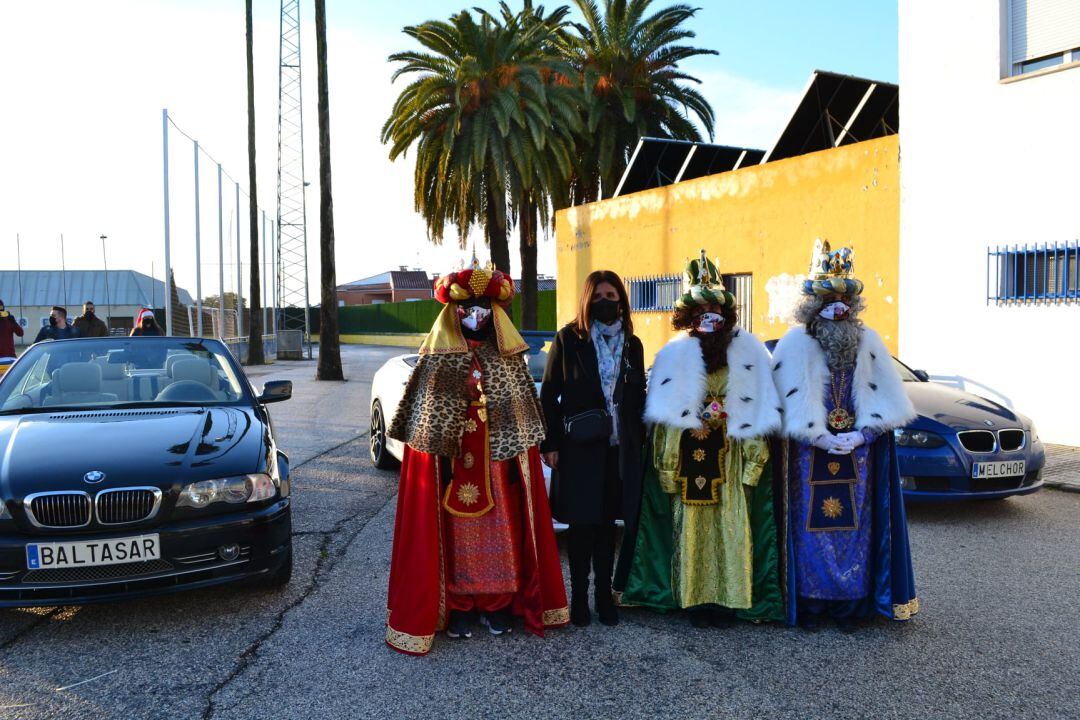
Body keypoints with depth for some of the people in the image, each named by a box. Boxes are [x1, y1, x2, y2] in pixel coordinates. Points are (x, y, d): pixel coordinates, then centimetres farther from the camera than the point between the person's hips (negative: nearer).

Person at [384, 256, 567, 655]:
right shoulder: (436, 356, 1)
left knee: (501, 530, 6)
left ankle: (497, 603, 20)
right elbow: (421, 414, 1)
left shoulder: (508, 355, 6)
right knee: (454, 532, 2)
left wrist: (519, 458, 2)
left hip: (498, 461, 2)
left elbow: (522, 414, 8)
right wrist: (431, 457, -5)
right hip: (450, 462, -2)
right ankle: (457, 607, 15)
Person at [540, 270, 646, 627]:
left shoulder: (632, 345, 10)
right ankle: (579, 595, 16)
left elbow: (639, 397, 15)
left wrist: (639, 443, 7)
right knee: (581, 524, 3)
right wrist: (550, 444, -7)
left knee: (607, 522, 11)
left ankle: (604, 594, 22)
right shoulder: (568, 339, -2)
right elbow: (548, 394, -2)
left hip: (619, 449, 3)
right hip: (578, 448, -3)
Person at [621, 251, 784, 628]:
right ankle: (696, 600, 8)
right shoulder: (675, 353, 8)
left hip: (732, 455, 0)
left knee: (732, 524, 0)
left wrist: (753, 454, -1)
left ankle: (728, 597, 9)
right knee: (693, 525, 0)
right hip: (690, 456, 0)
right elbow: (665, 410, 6)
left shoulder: (748, 350, 8)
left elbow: (758, 407, 5)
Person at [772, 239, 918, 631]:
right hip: (809, 455, -2)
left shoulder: (869, 342, 7)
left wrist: (862, 435, -11)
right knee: (812, 527, 0)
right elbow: (789, 400, -8)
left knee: (855, 527, 4)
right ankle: (810, 604, 11)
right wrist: (821, 438, -14)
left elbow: (887, 398, 3)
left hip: (859, 453, 3)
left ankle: (849, 605, 16)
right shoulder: (796, 342, -2)